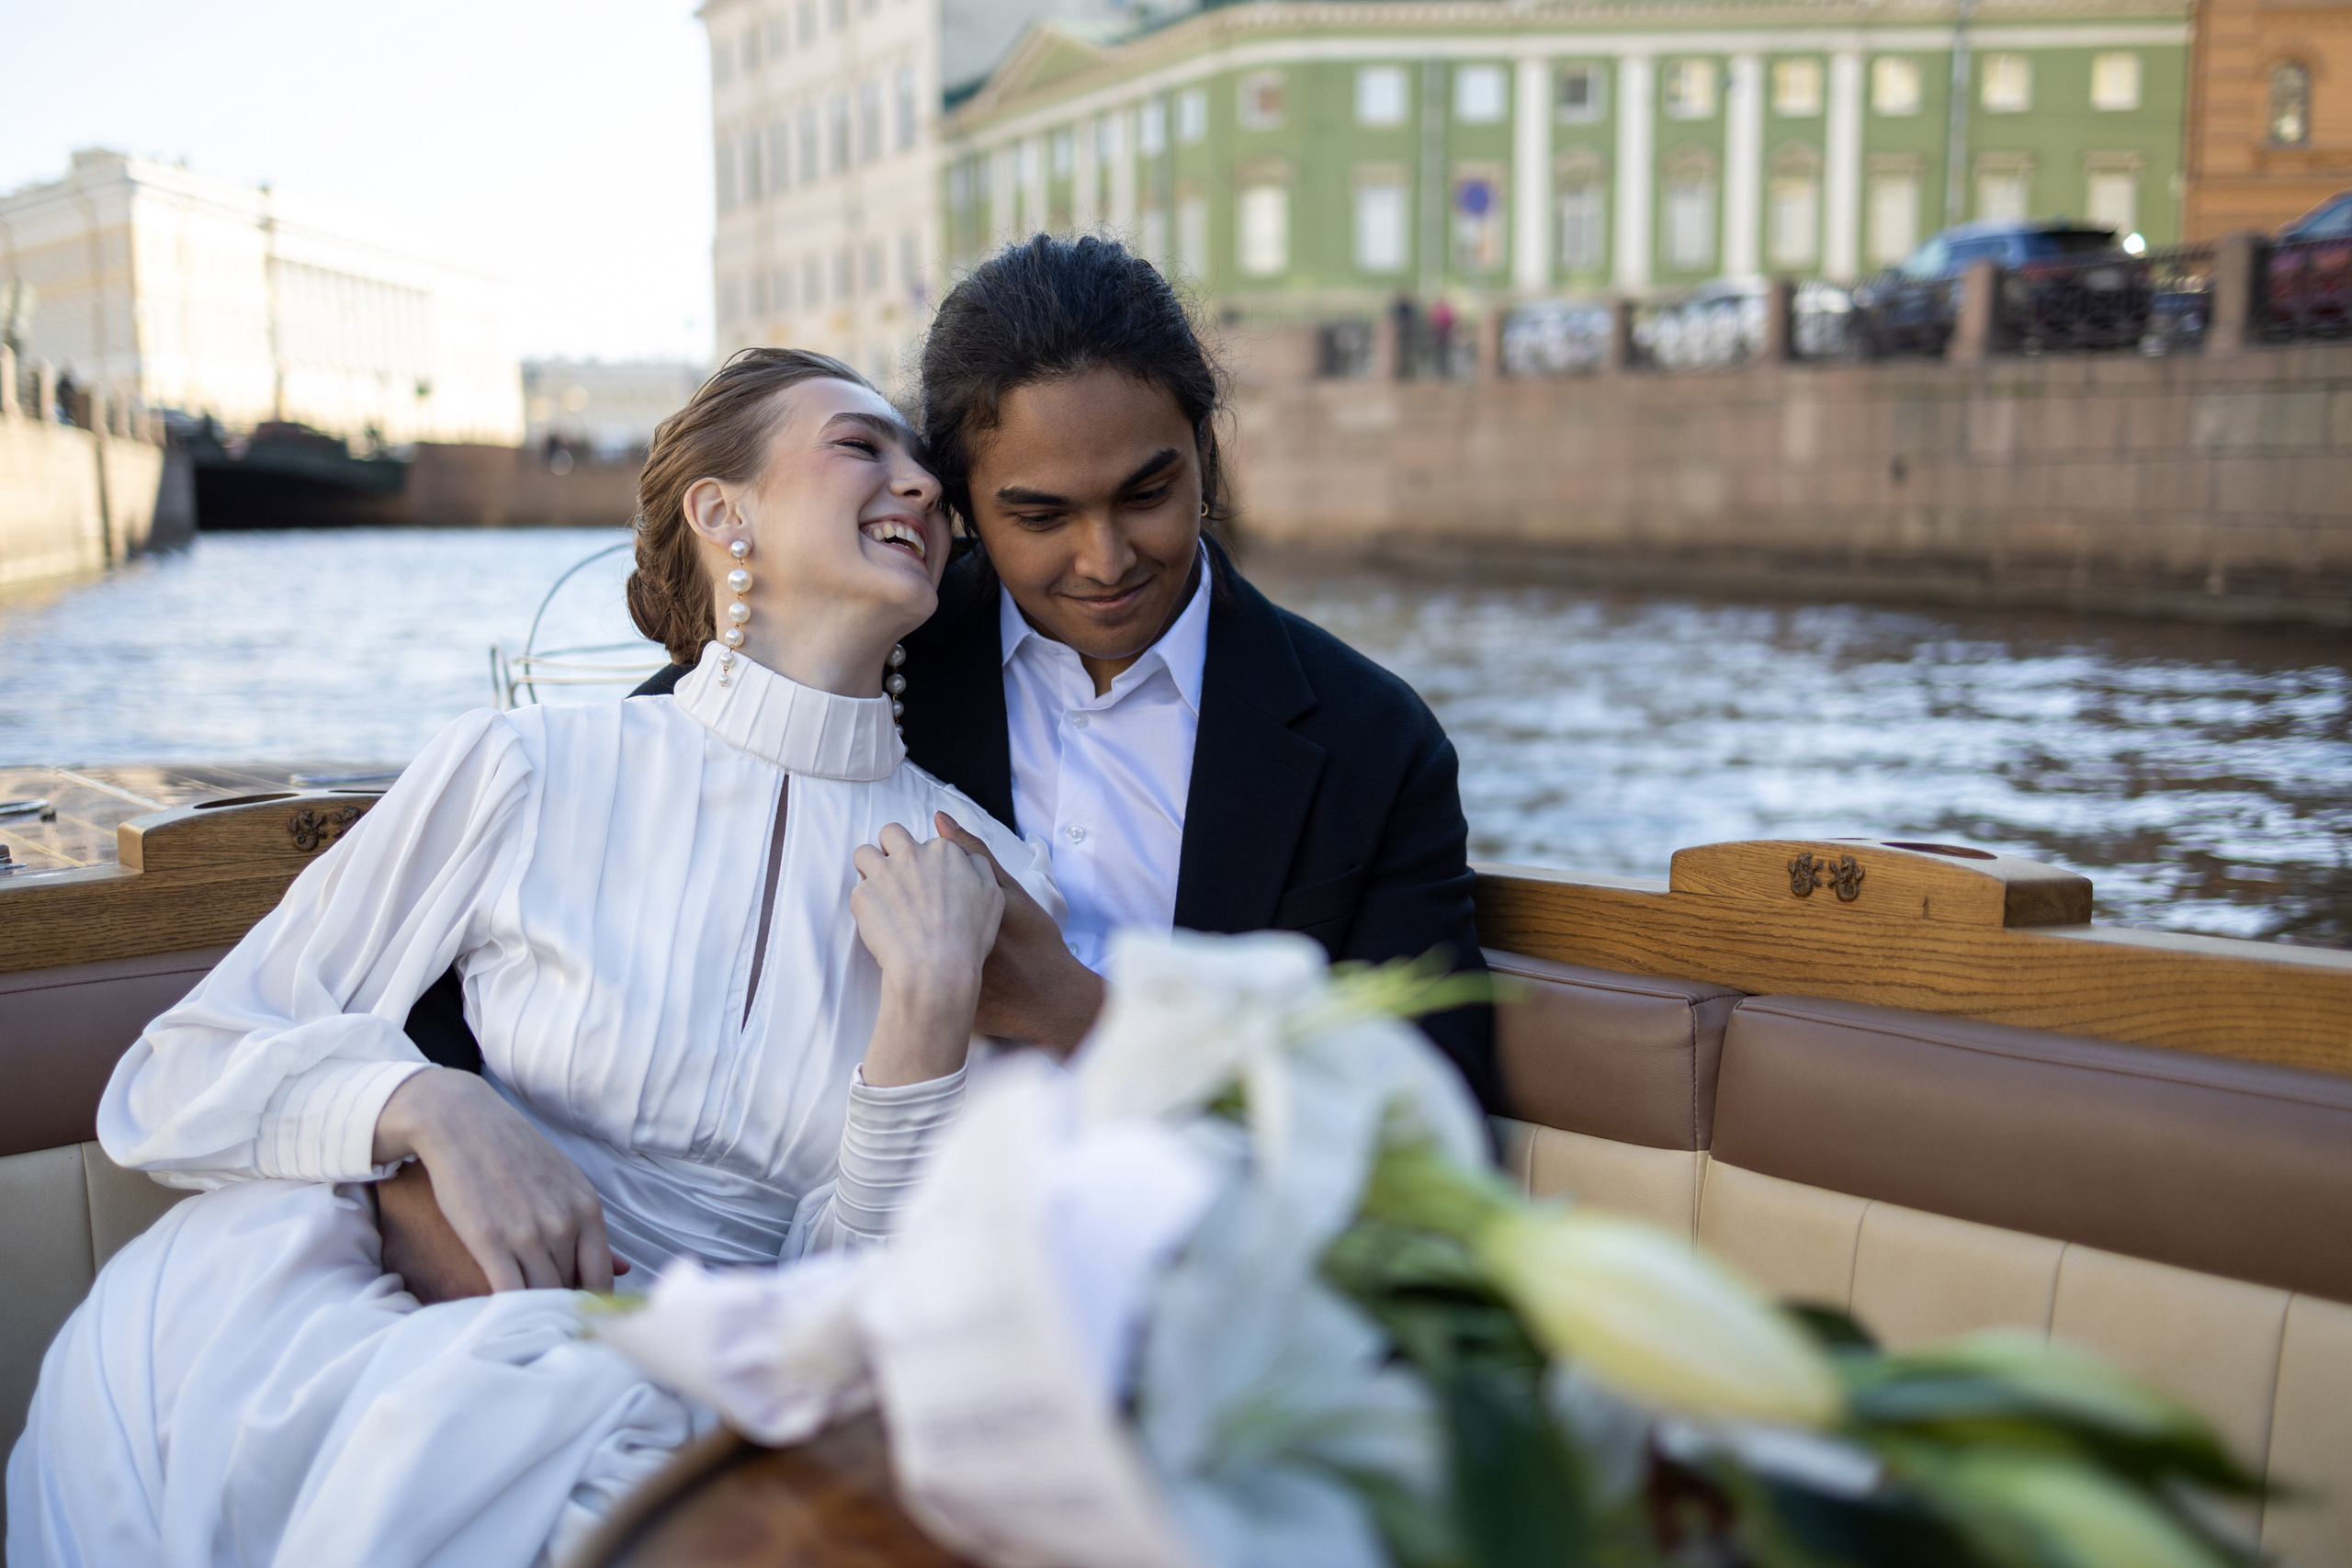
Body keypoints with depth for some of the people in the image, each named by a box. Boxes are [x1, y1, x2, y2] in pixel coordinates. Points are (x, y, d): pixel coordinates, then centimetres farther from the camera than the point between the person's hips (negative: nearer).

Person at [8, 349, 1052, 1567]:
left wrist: (929, 1008, -15)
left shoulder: (984, 886, 2)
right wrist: (428, 1105, -17)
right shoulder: (524, 772, -1)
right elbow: (177, 1079, 3)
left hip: (682, 1404, 0)